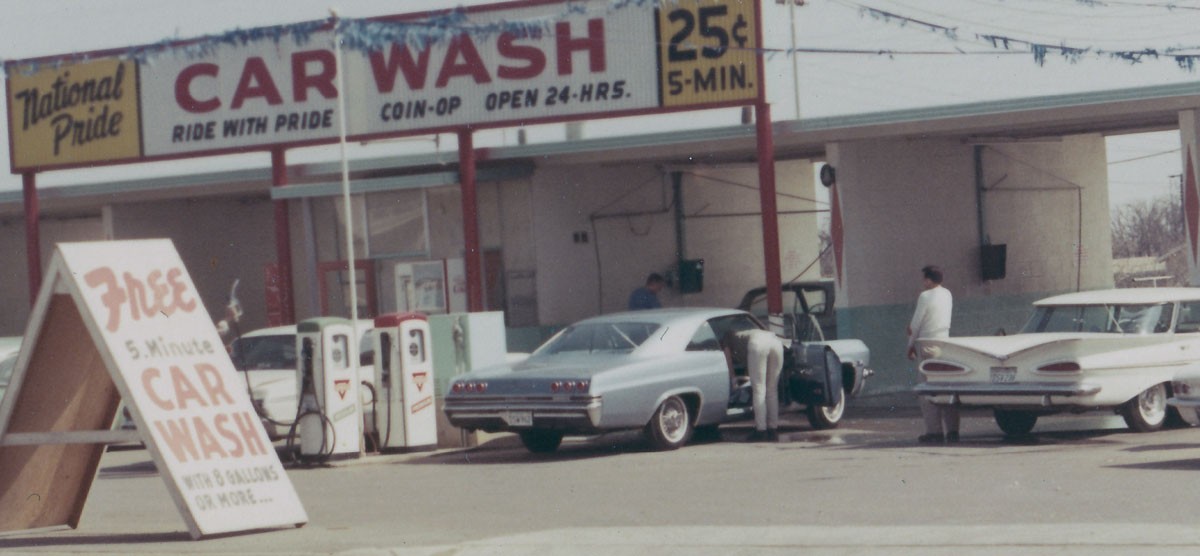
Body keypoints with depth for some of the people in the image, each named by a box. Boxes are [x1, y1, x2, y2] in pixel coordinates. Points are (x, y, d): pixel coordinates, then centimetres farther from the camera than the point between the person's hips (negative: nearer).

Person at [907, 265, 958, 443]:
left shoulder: (925, 296, -11)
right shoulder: (947, 295, 12)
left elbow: (916, 323, -6)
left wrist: (911, 346, 6)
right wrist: (914, 327, 4)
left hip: (927, 346, -7)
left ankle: (934, 431, -7)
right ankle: (952, 430, 3)